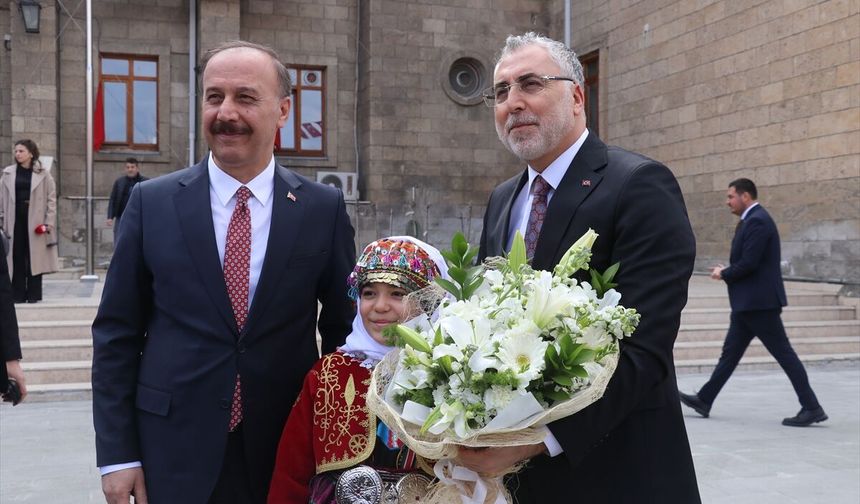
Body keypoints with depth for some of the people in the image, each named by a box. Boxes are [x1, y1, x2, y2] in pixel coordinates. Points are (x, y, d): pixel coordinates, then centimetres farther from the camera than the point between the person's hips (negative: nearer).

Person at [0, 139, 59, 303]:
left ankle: (33, 294, 9)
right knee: (17, 257, 4)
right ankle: (18, 294, 10)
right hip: (15, 220, 2)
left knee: (34, 257, 2)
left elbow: (51, 199, 0)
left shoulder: (43, 174, 1)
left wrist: (49, 222, -7)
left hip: (35, 221, -2)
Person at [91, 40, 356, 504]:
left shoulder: (324, 208, -3)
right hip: (174, 448, 0)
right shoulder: (152, 202, -3)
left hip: (287, 449, 0)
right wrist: (117, 452, -3)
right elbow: (117, 333, 0)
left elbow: (343, 328, 4)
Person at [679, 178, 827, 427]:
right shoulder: (752, 220, 15)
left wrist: (724, 274, -7)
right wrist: (726, 271, 6)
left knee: (784, 354, -4)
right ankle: (704, 400, 19)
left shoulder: (757, 221, -16)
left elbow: (748, 263, -22)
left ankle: (811, 408, 4)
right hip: (748, 303, 11)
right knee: (730, 352, 13)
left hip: (759, 302, -11)